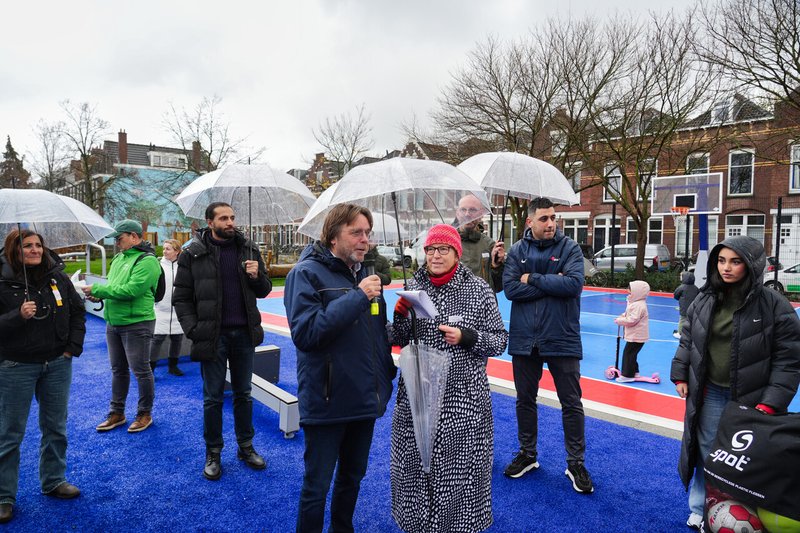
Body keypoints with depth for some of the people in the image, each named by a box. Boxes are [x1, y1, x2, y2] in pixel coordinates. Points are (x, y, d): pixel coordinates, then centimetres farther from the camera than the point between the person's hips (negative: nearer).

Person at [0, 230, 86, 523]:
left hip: (57, 364, 4)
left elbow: (78, 311, 10)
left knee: (55, 427, 15)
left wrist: (74, 346, 3)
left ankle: (53, 481, 32)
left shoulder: (57, 276, 1)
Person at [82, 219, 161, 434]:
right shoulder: (119, 257, 11)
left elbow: (130, 290, -24)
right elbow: (113, 286, 18)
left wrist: (97, 289, -18)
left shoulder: (147, 261, -15)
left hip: (136, 324, -8)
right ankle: (117, 413, 31)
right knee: (118, 370, 18)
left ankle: (145, 414, 18)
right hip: (113, 323, 9)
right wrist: (99, 294, -3)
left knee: (141, 371, 3)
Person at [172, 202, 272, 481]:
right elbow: (181, 297, -1)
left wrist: (257, 277, -12)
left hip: (244, 333, 3)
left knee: (243, 394, 14)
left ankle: (246, 447, 30)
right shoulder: (193, 254, -4)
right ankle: (213, 453, 25)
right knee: (213, 398, 9)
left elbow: (264, 291, 9)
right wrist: (192, 329, -11)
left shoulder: (249, 249, 4)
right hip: (212, 336, -2)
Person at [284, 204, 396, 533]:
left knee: (353, 477, 23)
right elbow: (305, 332, -26)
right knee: (316, 486, 10)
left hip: (364, 398, 7)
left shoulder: (365, 273, 8)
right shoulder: (307, 273, -12)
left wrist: (387, 376, 11)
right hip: (326, 402, -6)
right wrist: (357, 297, -24)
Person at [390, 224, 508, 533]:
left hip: (464, 400, -2)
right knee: (417, 467, 11)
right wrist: (401, 316, -10)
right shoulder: (414, 286, 3)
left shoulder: (478, 289, -5)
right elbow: (400, 340, 9)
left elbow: (500, 341, -2)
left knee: (460, 469, 7)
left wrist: (466, 337, -18)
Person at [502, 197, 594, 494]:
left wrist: (533, 279, -13)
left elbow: (574, 283, -19)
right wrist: (551, 283, -15)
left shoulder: (569, 248, -4)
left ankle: (575, 463, 26)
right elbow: (510, 289, -11)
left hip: (562, 338, -2)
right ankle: (527, 455, 35)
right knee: (525, 400, 15)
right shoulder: (517, 251, 1)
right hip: (524, 339, 2)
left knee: (571, 403, 8)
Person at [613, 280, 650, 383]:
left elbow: (632, 320, -27)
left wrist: (619, 321, -16)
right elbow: (628, 314, 23)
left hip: (636, 336, -10)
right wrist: (621, 317, 4)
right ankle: (634, 371, 32)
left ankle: (627, 375, 0)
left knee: (628, 353, -5)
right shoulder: (635, 303, 11)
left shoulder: (639, 305, -22)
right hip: (636, 335, 10)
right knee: (631, 353, 20)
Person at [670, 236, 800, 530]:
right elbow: (687, 339, 12)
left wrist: (771, 404, -14)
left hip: (750, 400, -4)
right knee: (705, 453, 16)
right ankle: (700, 510, 34)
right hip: (709, 394, 4)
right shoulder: (705, 299, 1)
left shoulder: (775, 305, -12)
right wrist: (680, 375, 8)